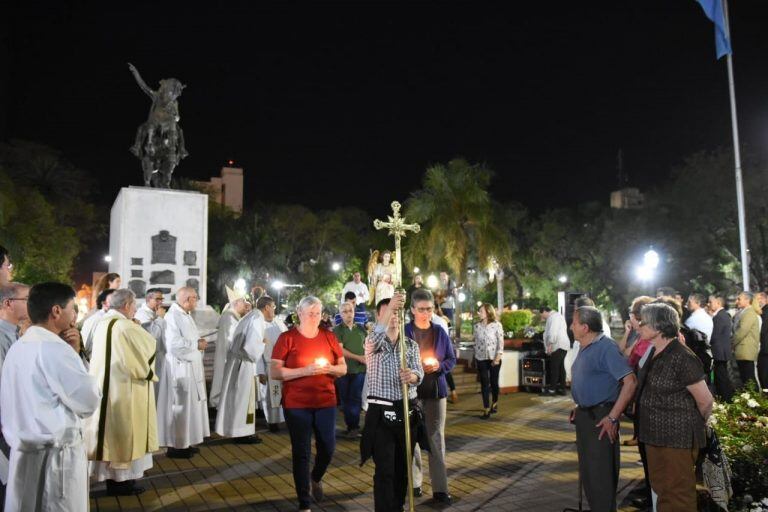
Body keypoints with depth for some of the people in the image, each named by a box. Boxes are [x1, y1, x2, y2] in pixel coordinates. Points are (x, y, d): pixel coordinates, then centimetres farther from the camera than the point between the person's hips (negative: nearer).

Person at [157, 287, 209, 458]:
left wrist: (199, 341, 1)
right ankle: (176, 446, 10)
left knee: (189, 405, 14)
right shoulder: (172, 316, -18)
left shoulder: (185, 315, 12)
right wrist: (197, 344, -15)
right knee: (180, 407, -1)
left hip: (191, 368, 10)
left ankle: (185, 442, 24)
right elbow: (174, 344, -26)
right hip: (179, 369, -10)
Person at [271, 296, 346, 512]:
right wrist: (305, 371, -21)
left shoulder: (329, 337, 5)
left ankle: (316, 477, 42)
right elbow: (275, 372, -11)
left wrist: (329, 368, -12)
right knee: (301, 452, 4)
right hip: (296, 404, -3)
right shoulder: (287, 338, -7)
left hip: (326, 401, 3)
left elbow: (343, 368, 10)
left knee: (328, 447, 8)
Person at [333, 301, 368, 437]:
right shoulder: (337, 330, -2)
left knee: (356, 398, 1)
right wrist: (358, 357, -14)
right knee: (345, 398, 5)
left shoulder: (361, 329, 9)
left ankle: (353, 426, 7)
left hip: (359, 369, 2)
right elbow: (340, 350, -10)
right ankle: (352, 426, 14)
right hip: (344, 369, -2)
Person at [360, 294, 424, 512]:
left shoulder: (411, 345, 9)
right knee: (385, 471, -5)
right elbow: (376, 337, -28)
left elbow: (419, 374, -6)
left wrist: (411, 376, -32)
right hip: (381, 413, -4)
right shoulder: (373, 343, -2)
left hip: (408, 411, 4)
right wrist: (390, 307, -43)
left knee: (403, 467, 12)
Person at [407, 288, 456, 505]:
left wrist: (439, 366, -11)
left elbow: (452, 359, 7)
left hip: (436, 390, 2)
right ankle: (414, 482, 26)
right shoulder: (404, 332, -8)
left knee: (436, 437, 6)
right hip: (411, 390, -2)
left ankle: (440, 488, 12)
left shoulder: (440, 332, 2)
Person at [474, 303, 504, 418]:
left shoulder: (497, 325, -6)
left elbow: (501, 342, -7)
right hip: (481, 358, 2)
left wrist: (498, 357, -13)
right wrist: (475, 356, 6)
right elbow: (476, 342, 10)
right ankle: (486, 409, 1)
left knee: (494, 382, 8)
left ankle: (495, 403, 32)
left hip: (494, 358, -2)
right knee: (484, 383, -1)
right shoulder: (477, 326, 4)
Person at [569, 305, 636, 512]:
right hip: (584, 415, 9)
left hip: (600, 417, -9)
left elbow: (630, 381, -24)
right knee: (588, 470, 18)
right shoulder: (585, 348, 10)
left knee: (601, 472, 1)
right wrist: (579, 407, 10)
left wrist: (613, 417, -23)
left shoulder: (606, 347, -18)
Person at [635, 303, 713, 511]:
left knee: (677, 494, 5)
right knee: (660, 487, 20)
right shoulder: (654, 354, 5)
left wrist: (695, 425, 1)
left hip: (678, 437, -8)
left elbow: (705, 401, -13)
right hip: (655, 435, 8)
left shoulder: (682, 358, -20)